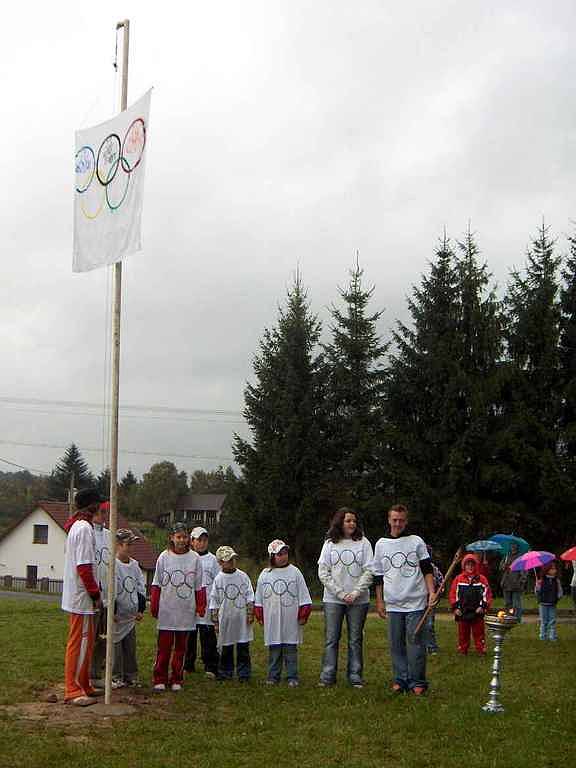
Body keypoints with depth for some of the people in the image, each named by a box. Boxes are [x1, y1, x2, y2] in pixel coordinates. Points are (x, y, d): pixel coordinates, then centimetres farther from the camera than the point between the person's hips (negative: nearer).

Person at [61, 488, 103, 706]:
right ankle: (73, 690, 0)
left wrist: (94, 590, 18)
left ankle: (83, 685, 24)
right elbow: (84, 566, -21)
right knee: (79, 643, -5)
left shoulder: (76, 526, 14)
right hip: (82, 597, -10)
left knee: (85, 642, 16)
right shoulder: (85, 528, -17)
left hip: (77, 596, 10)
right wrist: (95, 594, -15)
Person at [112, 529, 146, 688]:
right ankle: (116, 677, 6)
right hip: (117, 615, -6)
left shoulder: (135, 565, 12)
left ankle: (131, 675, 19)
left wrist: (141, 609, 9)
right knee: (116, 646, -2)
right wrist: (112, 611, -16)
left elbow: (141, 588, 16)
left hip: (131, 615, 6)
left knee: (131, 646, 10)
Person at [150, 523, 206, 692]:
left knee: (181, 646, 7)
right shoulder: (164, 557, 1)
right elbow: (156, 584, 5)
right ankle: (159, 679, 8)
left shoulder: (194, 558, 3)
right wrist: (154, 606, 1)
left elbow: (199, 586, 7)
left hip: (186, 610, 1)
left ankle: (176, 679, 16)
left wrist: (201, 606, 4)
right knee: (164, 646, -1)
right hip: (166, 610, -1)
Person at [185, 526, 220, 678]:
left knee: (208, 637, -4)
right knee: (189, 636, 8)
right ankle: (188, 664, 19)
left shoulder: (212, 559, 5)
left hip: (206, 604, -2)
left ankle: (210, 667, -1)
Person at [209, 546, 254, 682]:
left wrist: (250, 614, -1)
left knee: (243, 648, 2)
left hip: (242, 619, 0)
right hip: (225, 619, 0)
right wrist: (215, 621, 2)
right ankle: (225, 673, 20)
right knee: (226, 648, 8)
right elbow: (214, 602, 4)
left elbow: (249, 597, 6)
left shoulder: (243, 576, 3)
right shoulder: (218, 579, 1)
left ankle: (243, 673, 10)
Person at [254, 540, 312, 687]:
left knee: (291, 649, 3)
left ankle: (292, 677, 10)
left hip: (291, 621, -1)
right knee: (274, 650, 7)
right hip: (272, 621, 1)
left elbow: (304, 597, 2)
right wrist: (260, 617, 7)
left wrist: (303, 615, -1)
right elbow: (258, 600, 11)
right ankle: (273, 676, 16)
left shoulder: (294, 572, 1)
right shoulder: (265, 574, 5)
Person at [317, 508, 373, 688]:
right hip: (332, 599, 0)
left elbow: (369, 571, -2)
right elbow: (323, 573, -1)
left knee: (355, 639, 4)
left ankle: (355, 676, 11)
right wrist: (340, 593, -9)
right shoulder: (329, 544, 4)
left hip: (358, 599, 0)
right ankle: (327, 676, 7)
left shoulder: (363, 543, 2)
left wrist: (355, 593, -12)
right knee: (331, 639, 2)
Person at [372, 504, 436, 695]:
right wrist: (379, 601, 11)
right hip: (393, 603, 3)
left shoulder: (416, 541, 3)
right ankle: (400, 679, 14)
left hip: (415, 602, -3)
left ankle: (417, 681, 5)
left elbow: (427, 569, 4)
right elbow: (378, 575, 14)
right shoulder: (381, 544, 10)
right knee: (396, 643, 4)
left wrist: (431, 592, -7)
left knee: (415, 642, -3)